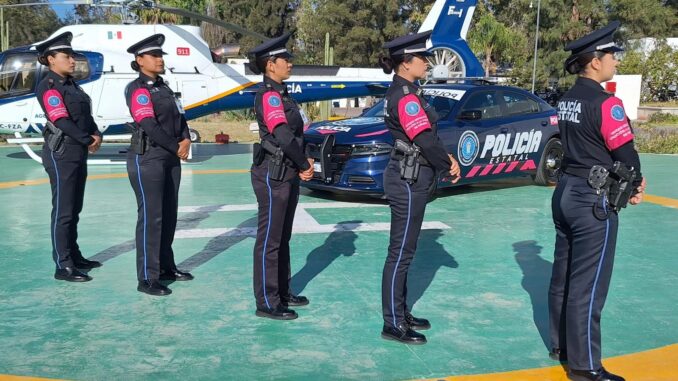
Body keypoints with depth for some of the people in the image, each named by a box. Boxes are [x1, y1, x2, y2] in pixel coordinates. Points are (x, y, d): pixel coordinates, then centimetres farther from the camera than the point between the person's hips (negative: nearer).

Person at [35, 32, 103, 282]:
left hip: (79, 153, 9)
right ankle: (63, 266, 1)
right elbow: (61, 121, -19)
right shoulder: (48, 86, -11)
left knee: (74, 210, 15)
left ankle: (75, 257, 25)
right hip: (61, 154, -9)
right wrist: (88, 141, -15)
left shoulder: (71, 84, 15)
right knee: (63, 211, -5)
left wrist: (97, 135, -5)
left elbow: (86, 115, 13)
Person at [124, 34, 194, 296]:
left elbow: (179, 116, 12)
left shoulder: (163, 87, 16)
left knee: (169, 214, 12)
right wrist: (177, 148, -13)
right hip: (147, 157, -8)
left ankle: (166, 267, 24)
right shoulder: (137, 89, -10)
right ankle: (147, 278, 0)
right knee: (151, 216, -6)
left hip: (170, 157, 8)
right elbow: (149, 125, -19)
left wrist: (186, 140, -7)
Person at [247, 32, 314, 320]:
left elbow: (296, 132, 14)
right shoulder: (268, 95, -16)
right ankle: (266, 303, 8)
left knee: (283, 237, 17)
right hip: (273, 175, -10)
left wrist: (304, 162, 0)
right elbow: (283, 136, -25)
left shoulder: (280, 93, 14)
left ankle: (282, 291, 30)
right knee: (269, 240, -1)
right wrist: (304, 166, -13)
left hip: (288, 174, 10)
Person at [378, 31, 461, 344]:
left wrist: (445, 158, 3)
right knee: (400, 253, -2)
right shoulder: (405, 96, -18)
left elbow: (426, 136, 15)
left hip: (409, 178, 10)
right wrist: (448, 165, -7)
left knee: (404, 251, 16)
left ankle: (401, 313, 28)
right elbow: (425, 140, -22)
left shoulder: (403, 92, 14)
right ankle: (393, 325, 8)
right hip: (408, 181, -10)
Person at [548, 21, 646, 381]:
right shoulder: (606, 102, -17)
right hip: (593, 201, -9)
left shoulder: (566, 101, 9)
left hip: (566, 192, 9)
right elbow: (625, 152, -14)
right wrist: (634, 184, 7)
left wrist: (629, 178, 7)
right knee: (588, 284, -2)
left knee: (563, 275, 16)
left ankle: (561, 345, 30)